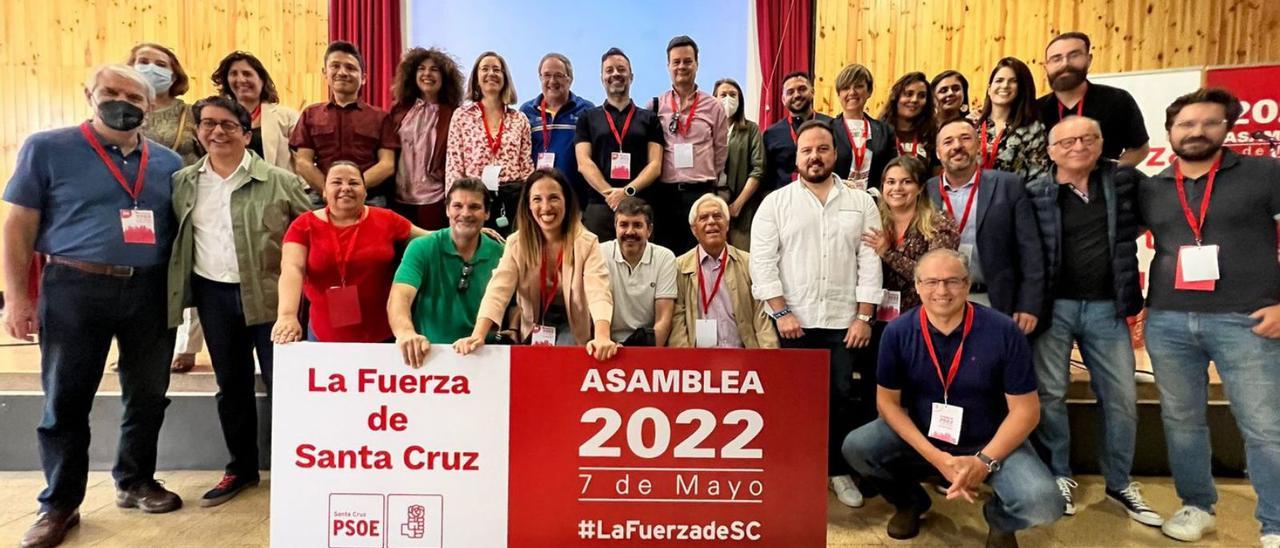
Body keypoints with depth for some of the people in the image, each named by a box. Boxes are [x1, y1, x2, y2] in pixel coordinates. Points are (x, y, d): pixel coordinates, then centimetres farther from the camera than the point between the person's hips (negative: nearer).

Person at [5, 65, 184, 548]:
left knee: (148, 396, 11)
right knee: (66, 400, 6)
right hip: (75, 289, -3)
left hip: (150, 292, 3)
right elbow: (19, 227, -1)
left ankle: (135, 482, 30)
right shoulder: (47, 148, 0)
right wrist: (16, 296, -7)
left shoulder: (168, 162, 8)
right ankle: (59, 504, 22)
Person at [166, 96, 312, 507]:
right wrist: (181, 288, 7)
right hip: (213, 293, 4)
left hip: (269, 294, -4)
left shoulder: (280, 182, -6)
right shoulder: (182, 183, 7)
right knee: (231, 385, 14)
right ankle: (241, 468, 29)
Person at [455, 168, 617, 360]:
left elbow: (598, 292, -30)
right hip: (534, 328, 3)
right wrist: (477, 336, -36)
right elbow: (498, 291, -20)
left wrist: (602, 337, -49)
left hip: (571, 328, -2)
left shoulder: (586, 243, -17)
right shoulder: (517, 243, -10)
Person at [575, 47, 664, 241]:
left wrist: (627, 191, -12)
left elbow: (655, 165, 5)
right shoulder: (588, 118, 14)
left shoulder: (649, 118, 14)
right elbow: (583, 163, 3)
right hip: (598, 206, 0)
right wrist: (609, 193, -12)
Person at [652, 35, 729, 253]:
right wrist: (654, 185, 6)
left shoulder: (713, 107, 6)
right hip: (663, 193, 0)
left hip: (700, 192, 0)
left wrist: (707, 181, 11)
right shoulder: (655, 106, 5)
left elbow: (721, 152, 11)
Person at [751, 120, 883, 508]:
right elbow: (762, 262, -4)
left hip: (844, 320, 1)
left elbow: (870, 262, 3)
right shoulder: (775, 202, 1)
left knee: (842, 398, 5)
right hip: (792, 321, -1)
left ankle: (838, 469, 23)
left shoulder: (861, 202, 7)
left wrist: (864, 317, -4)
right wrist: (781, 312, -10)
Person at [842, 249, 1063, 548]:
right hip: (921, 436, 1)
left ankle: (1001, 519, 14)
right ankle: (910, 501, 12)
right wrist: (937, 457, -19)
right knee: (856, 447, -22)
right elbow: (888, 401, -8)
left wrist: (984, 461, -23)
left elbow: (1025, 409, -11)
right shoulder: (898, 332, -13)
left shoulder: (1003, 331, -17)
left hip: (991, 442, -1)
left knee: (1043, 503, -27)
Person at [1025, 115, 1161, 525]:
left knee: (1122, 398, 10)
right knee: (1050, 395, 5)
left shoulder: (1125, 181, 4)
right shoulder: (1035, 194, -3)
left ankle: (1120, 483, 27)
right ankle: (1058, 476, 21)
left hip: (1107, 307, 3)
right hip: (1054, 306, -2)